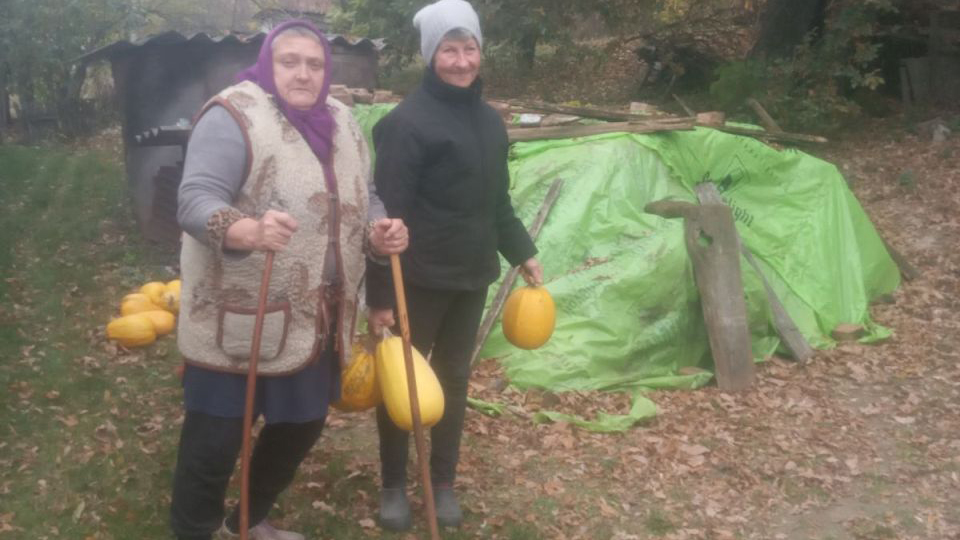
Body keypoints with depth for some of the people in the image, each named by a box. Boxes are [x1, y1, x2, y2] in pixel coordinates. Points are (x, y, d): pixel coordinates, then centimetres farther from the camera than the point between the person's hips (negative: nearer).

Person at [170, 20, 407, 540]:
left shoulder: (341, 123, 9)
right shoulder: (234, 116, -14)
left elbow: (360, 203, 16)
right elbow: (194, 201, -23)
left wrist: (380, 232, -7)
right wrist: (251, 230, -44)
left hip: (313, 323, 8)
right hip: (238, 324, -7)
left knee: (300, 425, 20)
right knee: (214, 442, 1)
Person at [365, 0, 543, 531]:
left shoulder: (489, 119, 9)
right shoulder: (408, 121, -14)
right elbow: (388, 213, -17)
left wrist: (522, 252, 16)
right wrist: (380, 294, -19)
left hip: (471, 277, 6)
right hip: (417, 279, -6)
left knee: (453, 382, 16)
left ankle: (443, 483, 31)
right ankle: (393, 486, 26)